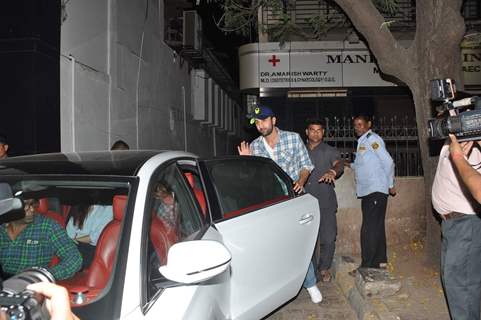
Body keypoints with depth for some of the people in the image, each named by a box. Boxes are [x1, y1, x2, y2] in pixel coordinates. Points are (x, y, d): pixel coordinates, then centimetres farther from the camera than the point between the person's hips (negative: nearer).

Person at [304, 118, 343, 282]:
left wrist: (333, 171, -39)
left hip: (326, 203, -2)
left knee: (328, 239, -2)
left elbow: (339, 164, -17)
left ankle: (324, 268, 18)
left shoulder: (330, 151, 3)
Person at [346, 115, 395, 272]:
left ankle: (367, 266, -6)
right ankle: (380, 260, 24)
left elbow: (388, 162, -12)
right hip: (367, 191, 10)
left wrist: (390, 185, -7)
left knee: (369, 229, -9)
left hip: (376, 190, -10)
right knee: (377, 227, 15)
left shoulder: (372, 139, -10)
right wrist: (350, 165, 18)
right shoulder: (362, 141, 18)